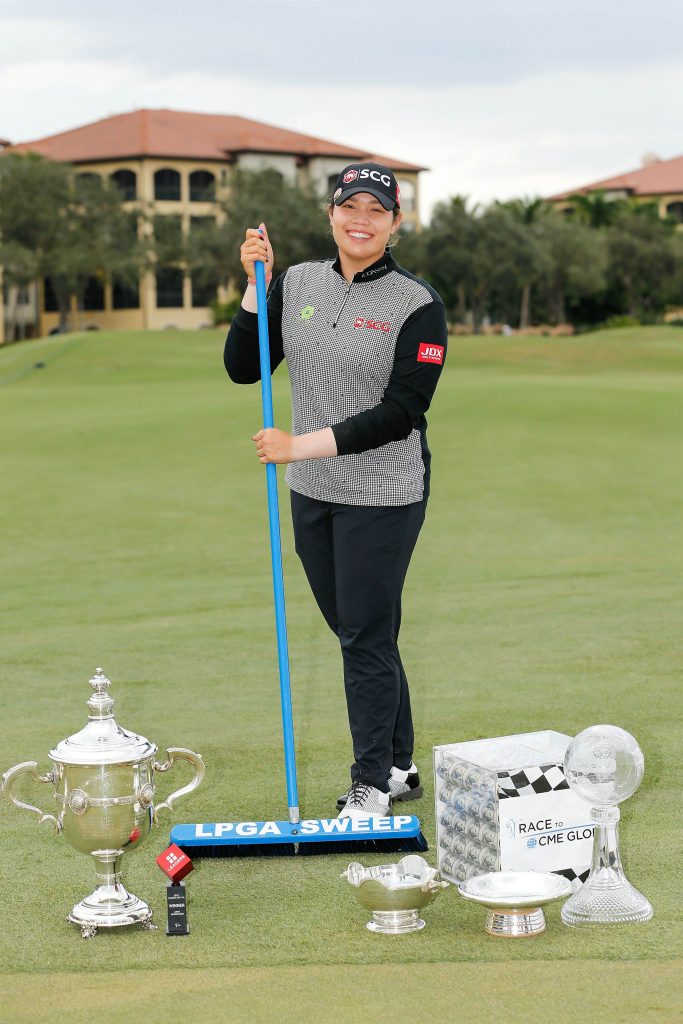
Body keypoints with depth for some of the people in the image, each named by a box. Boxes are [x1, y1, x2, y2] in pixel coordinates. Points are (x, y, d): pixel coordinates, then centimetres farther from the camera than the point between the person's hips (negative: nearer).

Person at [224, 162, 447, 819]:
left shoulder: (418, 305, -10)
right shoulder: (296, 285, 5)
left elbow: (400, 414, -16)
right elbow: (243, 368, 1)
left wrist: (305, 444, -21)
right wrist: (256, 285, -10)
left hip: (383, 497, -5)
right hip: (311, 494, 5)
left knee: (366, 639, -1)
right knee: (355, 634, 14)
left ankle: (371, 787, 12)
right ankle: (399, 768, 28)